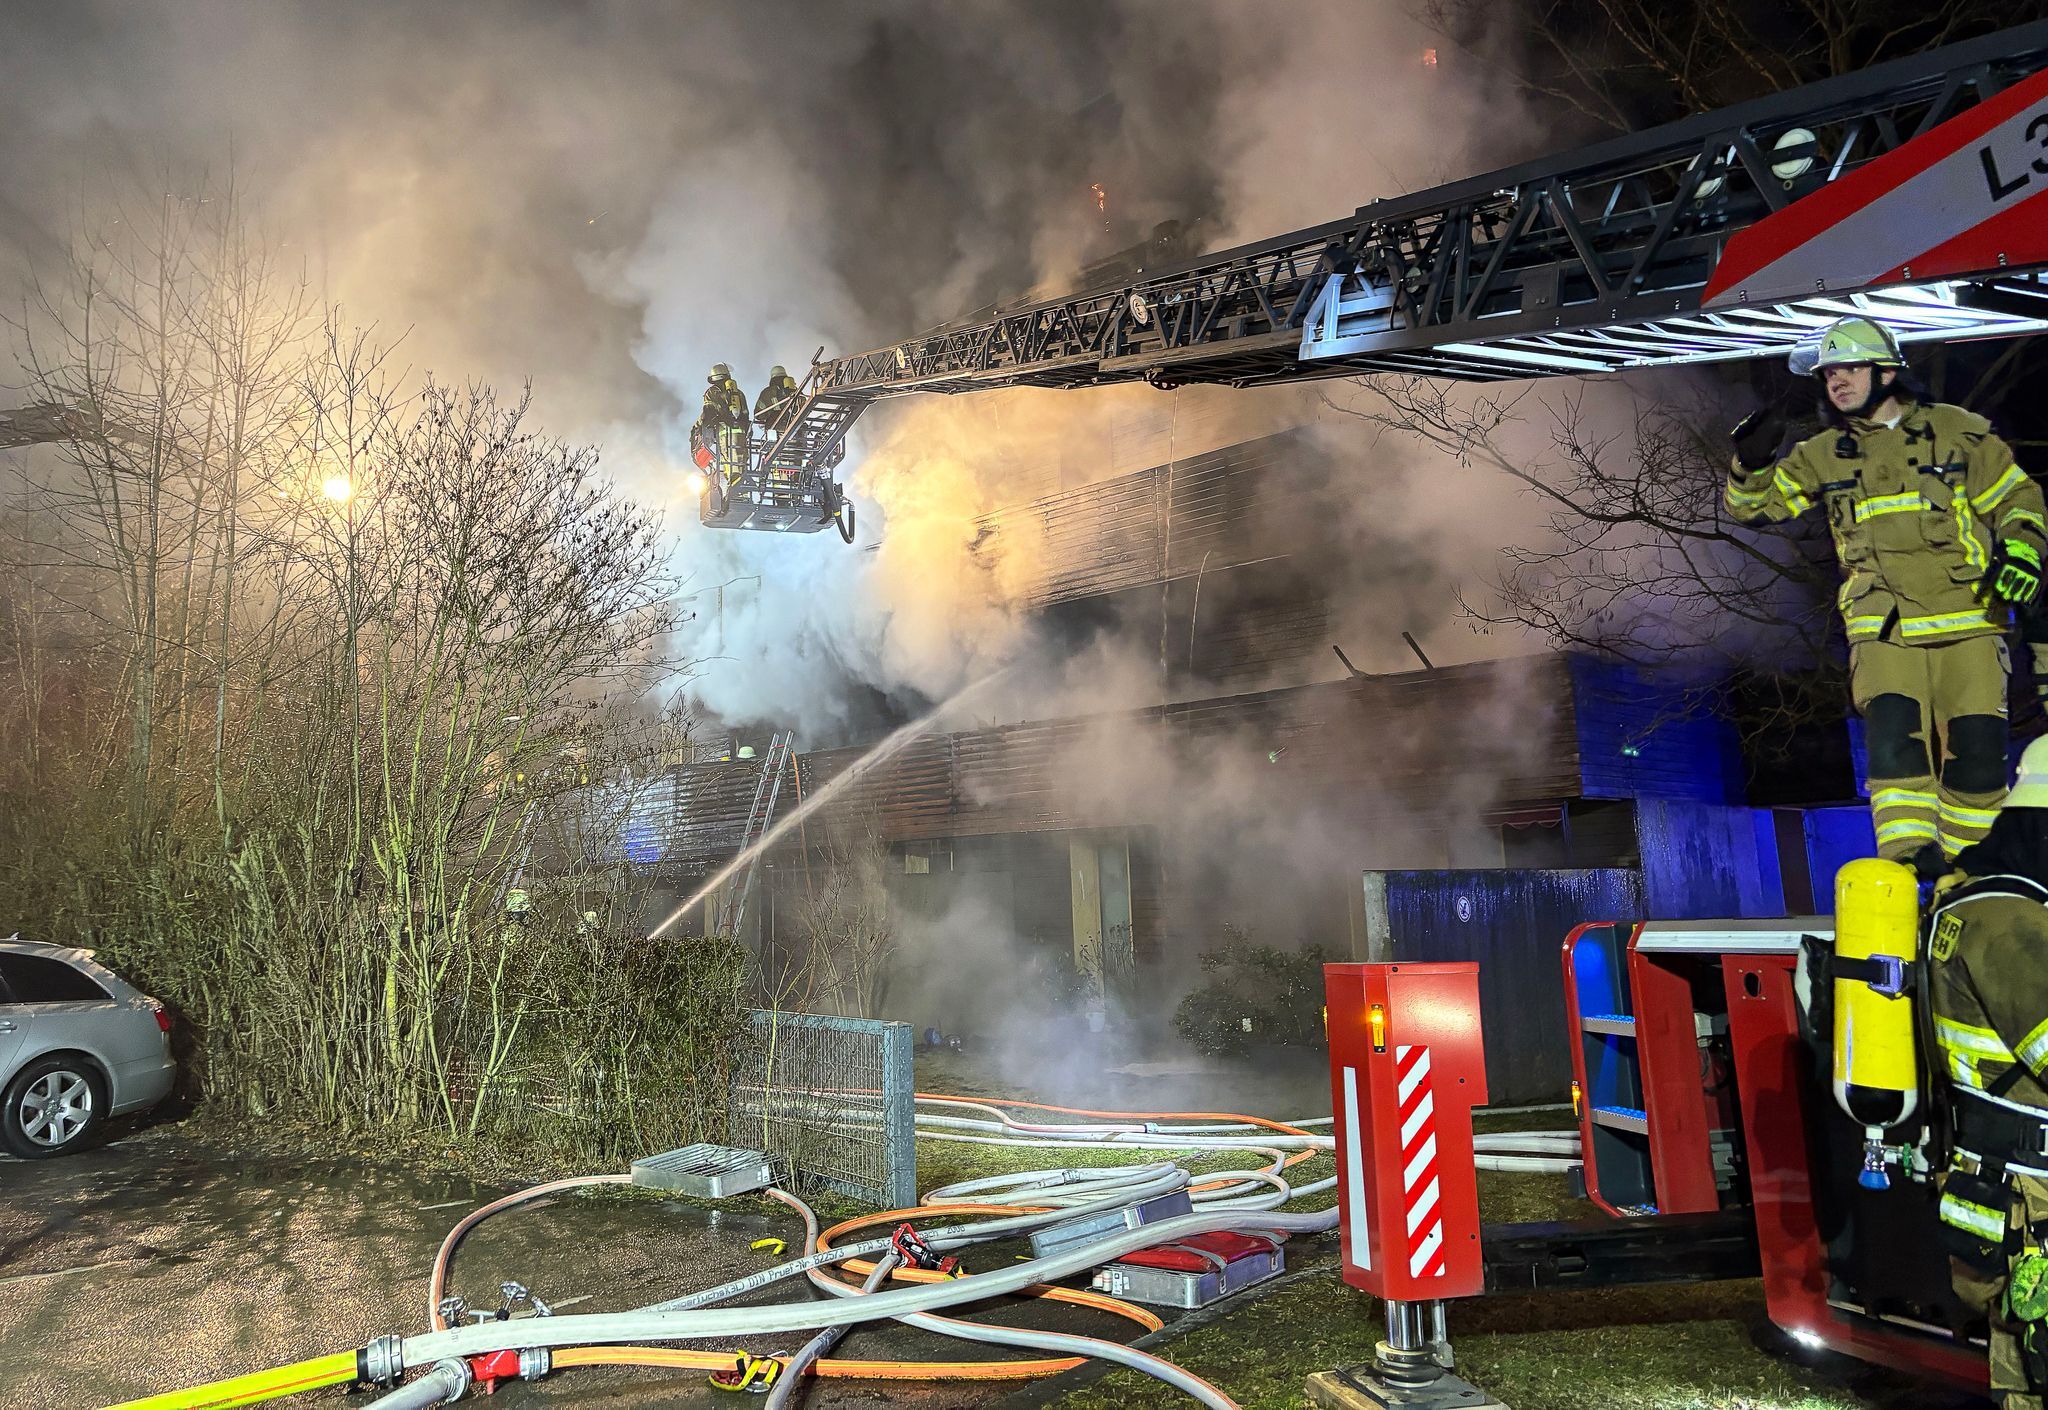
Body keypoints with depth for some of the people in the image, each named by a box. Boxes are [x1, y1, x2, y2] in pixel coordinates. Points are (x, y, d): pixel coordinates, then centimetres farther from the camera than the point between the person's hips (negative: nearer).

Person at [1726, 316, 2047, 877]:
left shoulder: (1958, 430, 7)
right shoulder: (1822, 456, 11)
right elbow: (1753, 505, 11)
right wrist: (1752, 462, -8)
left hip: (1967, 623, 0)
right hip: (1884, 628, 0)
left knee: (1976, 749, -1)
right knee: (1894, 737, -19)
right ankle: (1910, 865, -16)